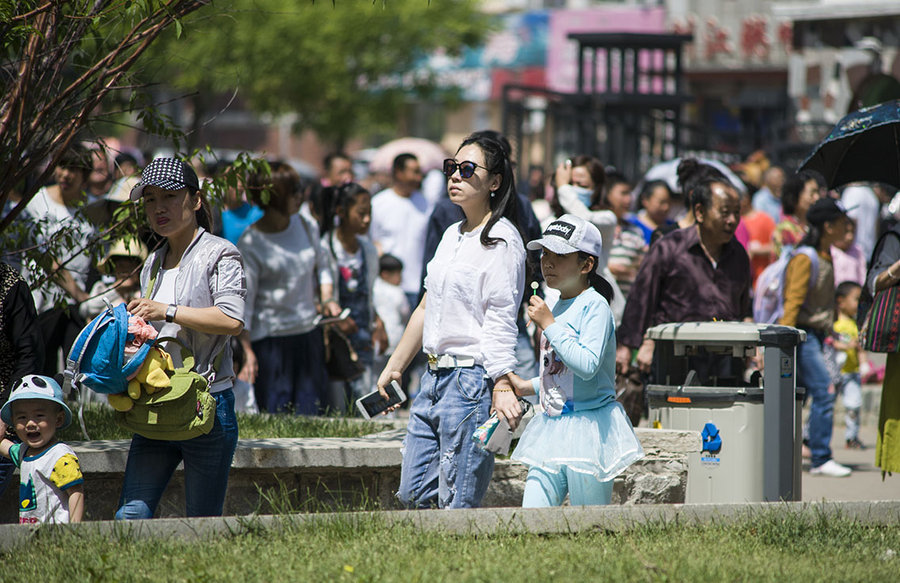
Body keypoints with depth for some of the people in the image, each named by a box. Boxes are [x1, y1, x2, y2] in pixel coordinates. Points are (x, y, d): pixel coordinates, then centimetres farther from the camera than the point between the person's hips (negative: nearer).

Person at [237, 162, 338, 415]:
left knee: (313, 411, 2)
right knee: (276, 416, -6)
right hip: (271, 338, -5)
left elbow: (322, 266, 23)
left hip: (309, 335, 6)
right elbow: (243, 300, -11)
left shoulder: (305, 227, 6)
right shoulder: (250, 244, -11)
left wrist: (327, 299, 5)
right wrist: (246, 349, -18)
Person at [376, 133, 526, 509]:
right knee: (414, 494, 9)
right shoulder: (453, 235, 17)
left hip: (472, 379, -9)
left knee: (456, 504, -9)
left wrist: (502, 386, -27)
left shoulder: (502, 240, -9)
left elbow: (500, 322, -17)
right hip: (434, 377, 9)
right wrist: (395, 366, 27)